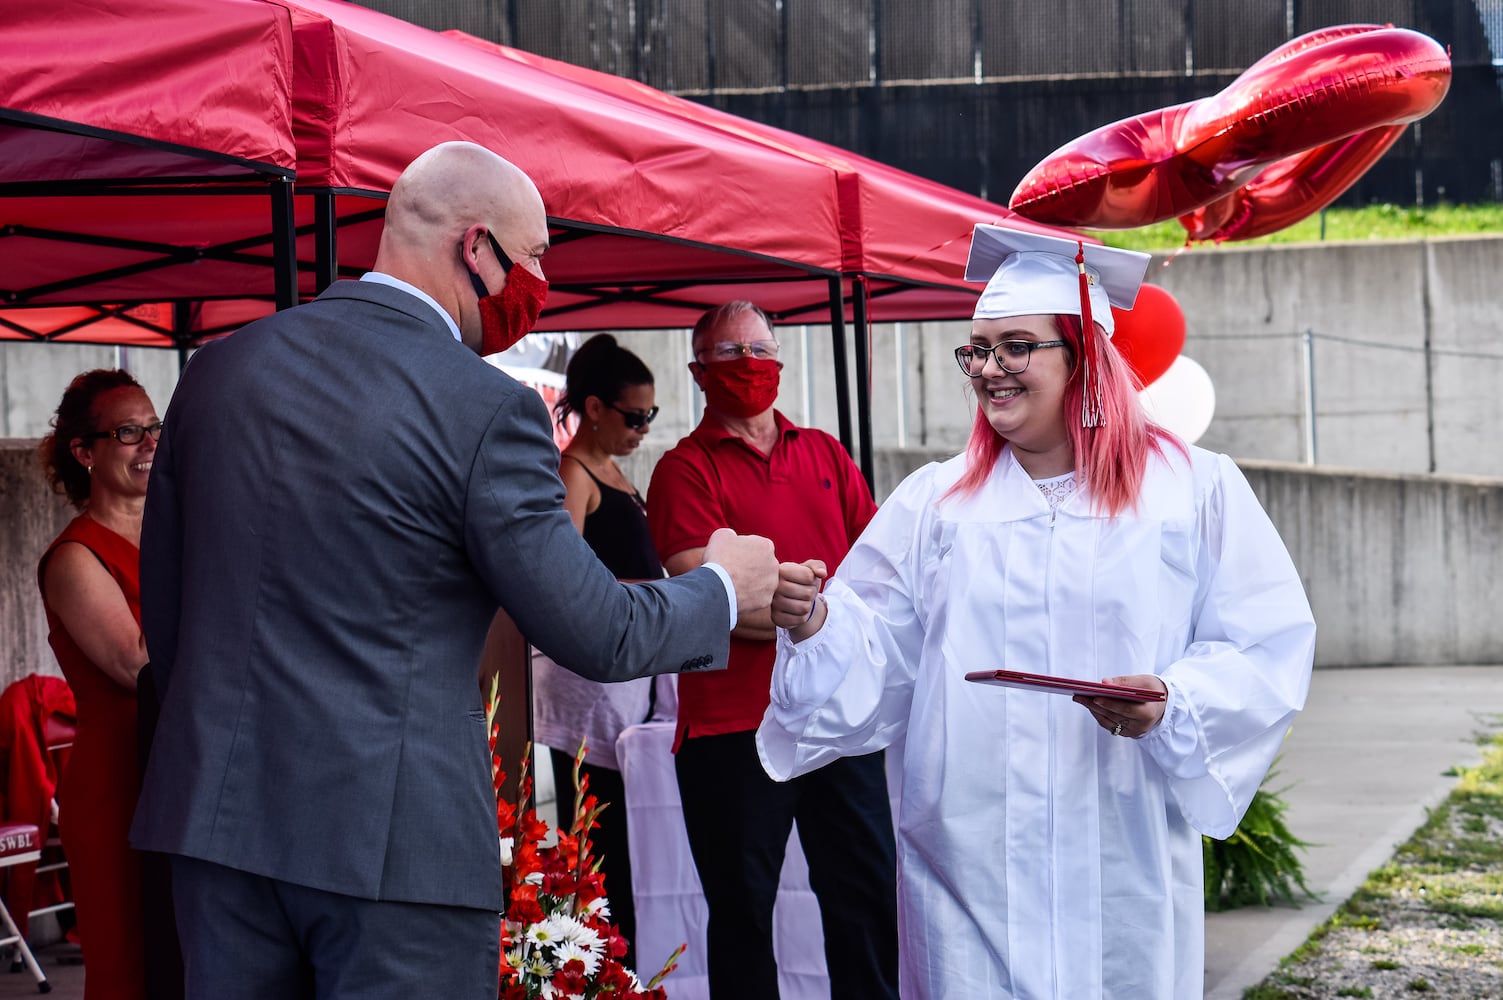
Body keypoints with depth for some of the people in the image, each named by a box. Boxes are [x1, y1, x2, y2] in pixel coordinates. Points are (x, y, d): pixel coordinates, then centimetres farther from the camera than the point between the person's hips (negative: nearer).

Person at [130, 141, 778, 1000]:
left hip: (217, 809, 6)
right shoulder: (488, 411, -12)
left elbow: (163, 609, 13)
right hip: (398, 833, -6)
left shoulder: (220, 368, 6)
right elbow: (596, 634, -8)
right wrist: (721, 589, 11)